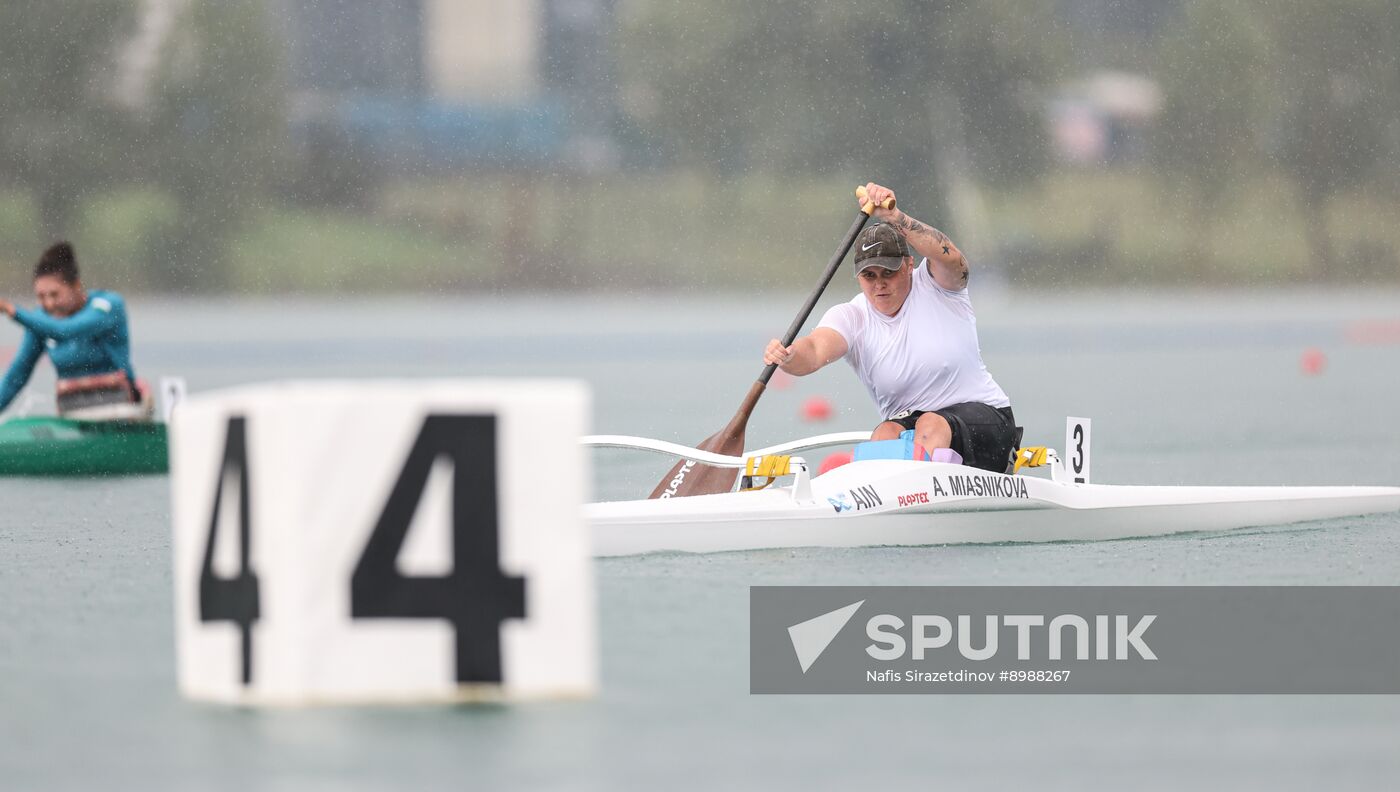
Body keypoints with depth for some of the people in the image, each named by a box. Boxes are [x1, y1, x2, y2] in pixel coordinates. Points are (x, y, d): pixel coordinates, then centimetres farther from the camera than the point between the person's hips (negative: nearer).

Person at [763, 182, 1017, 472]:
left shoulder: (936, 286, -6)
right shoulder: (851, 317, -1)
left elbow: (949, 257, -30)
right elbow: (816, 349, -21)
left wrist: (893, 217, -44)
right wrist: (789, 358, -47)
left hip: (983, 415, -2)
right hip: (908, 421, 3)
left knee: (932, 425, -33)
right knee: (884, 436, -30)